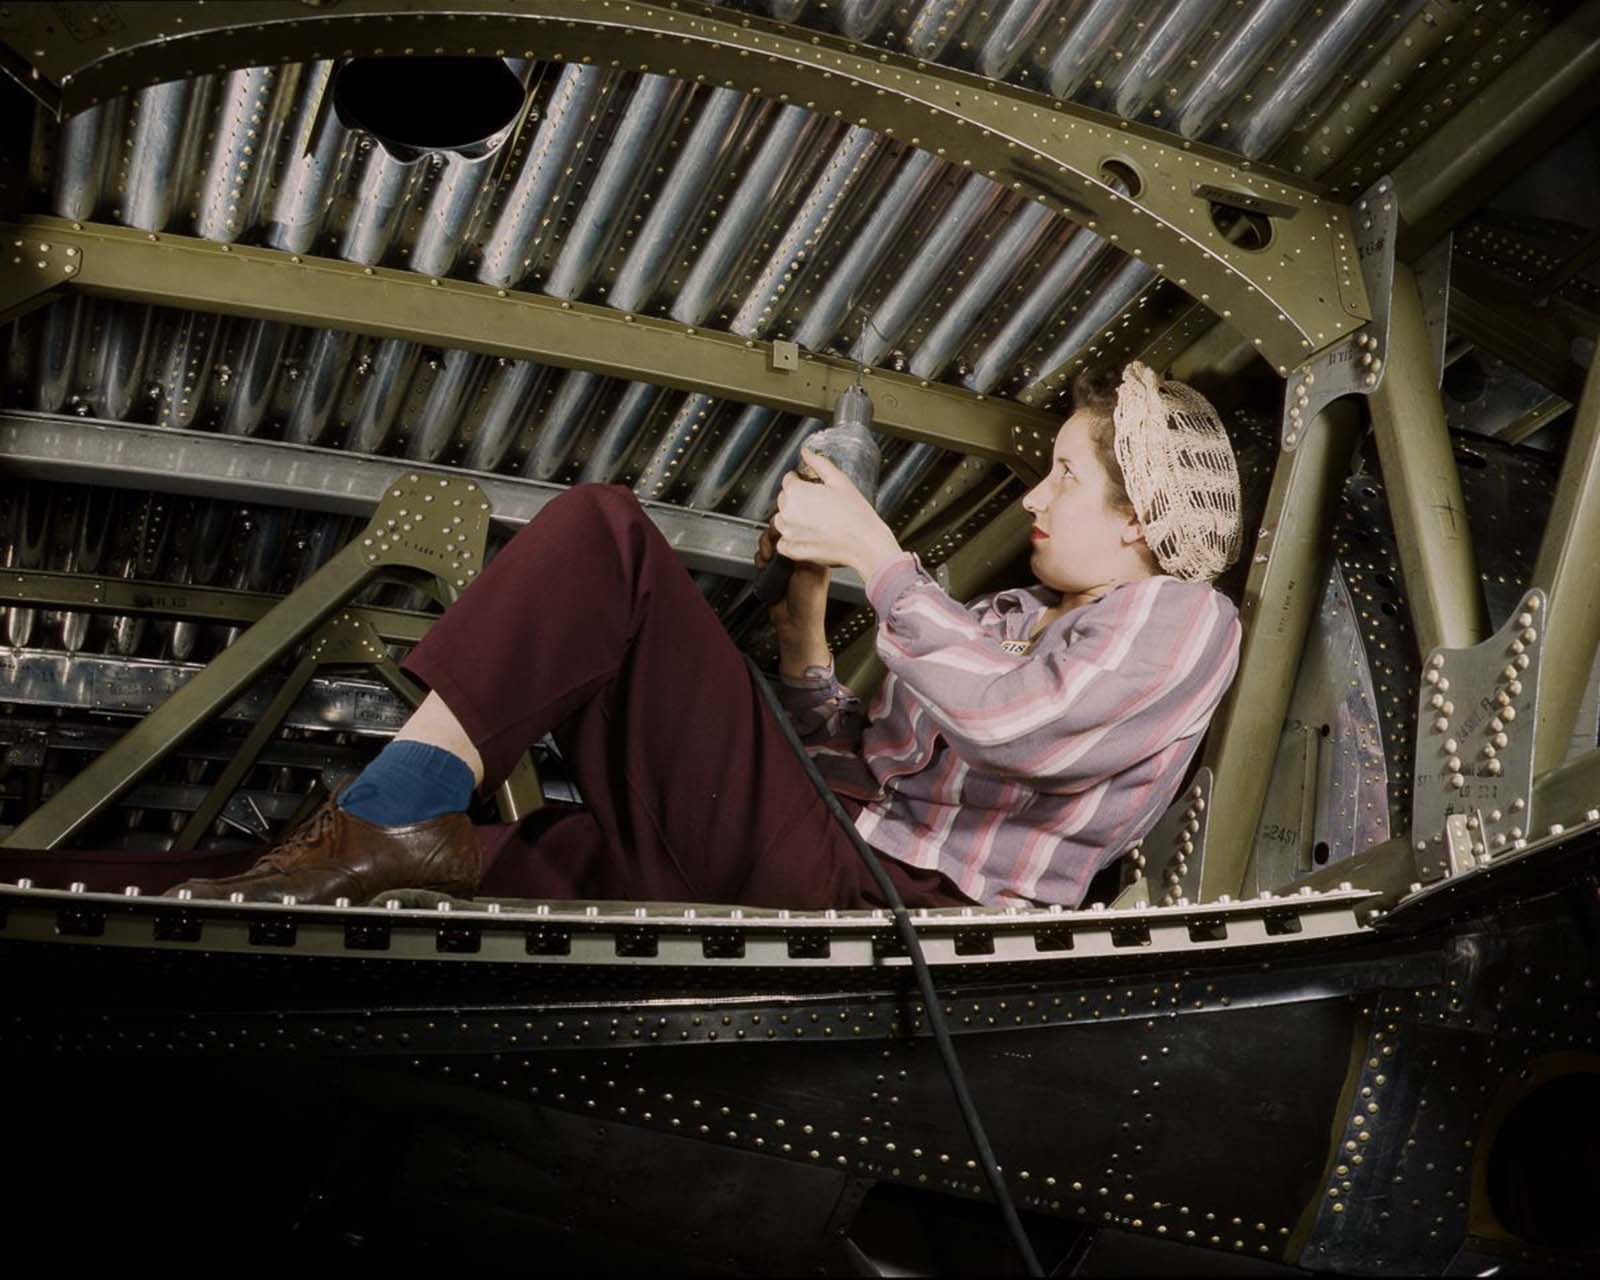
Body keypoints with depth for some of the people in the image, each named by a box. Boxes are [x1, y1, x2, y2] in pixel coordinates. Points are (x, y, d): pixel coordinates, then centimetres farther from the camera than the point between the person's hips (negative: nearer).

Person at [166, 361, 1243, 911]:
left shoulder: (1184, 619, 6)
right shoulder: (1003, 618, 31)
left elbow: (1014, 721, -15)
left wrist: (875, 551, -9)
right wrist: (804, 617, 16)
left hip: (871, 904, -8)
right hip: (828, 863, 8)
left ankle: (399, 821, -25)